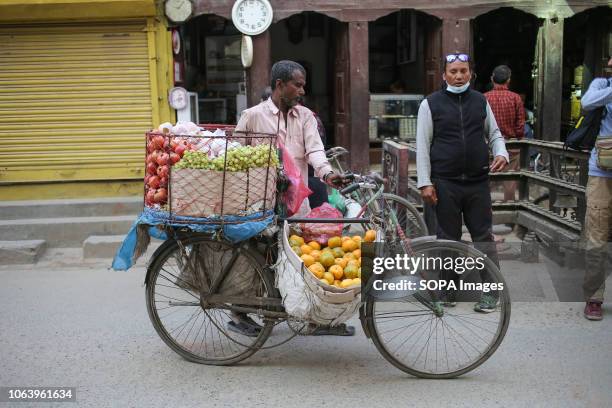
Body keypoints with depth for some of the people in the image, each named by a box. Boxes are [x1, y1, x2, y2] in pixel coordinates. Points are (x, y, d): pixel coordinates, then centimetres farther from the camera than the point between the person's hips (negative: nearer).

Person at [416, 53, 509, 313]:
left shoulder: (480, 101, 11)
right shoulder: (431, 104, 1)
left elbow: (494, 133, 19)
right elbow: (423, 145, -1)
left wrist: (501, 154, -2)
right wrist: (425, 182, -6)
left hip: (478, 183, 2)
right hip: (445, 184, -2)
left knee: (483, 237, 4)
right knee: (448, 238, 7)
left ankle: (489, 291, 12)